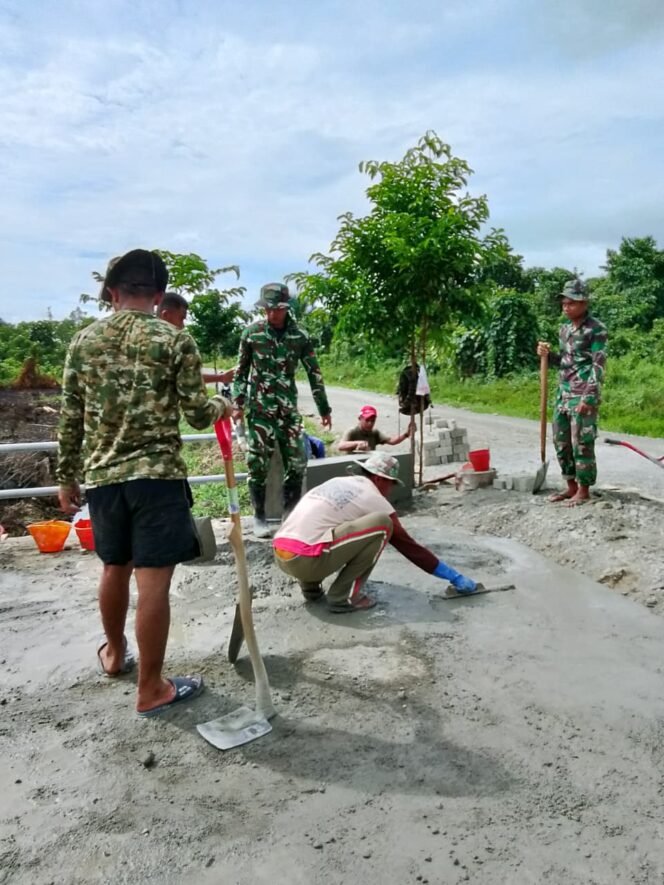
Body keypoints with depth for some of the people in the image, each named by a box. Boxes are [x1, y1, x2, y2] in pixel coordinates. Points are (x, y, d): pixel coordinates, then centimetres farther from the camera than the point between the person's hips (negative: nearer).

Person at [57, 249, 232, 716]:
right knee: (153, 581, 1)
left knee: (115, 567, 23)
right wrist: (222, 406, 16)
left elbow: (71, 419, 8)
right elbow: (197, 414, -6)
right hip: (156, 474, -5)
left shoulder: (83, 341, 6)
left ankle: (115, 653, 43)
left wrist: (67, 477, 17)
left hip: (102, 475, 5)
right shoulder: (176, 340, -5)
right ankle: (151, 689, 11)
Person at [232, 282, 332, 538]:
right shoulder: (252, 332, -2)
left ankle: (292, 514, 19)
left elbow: (314, 373, 5)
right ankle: (259, 517, 13)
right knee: (258, 464, -1)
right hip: (259, 408, -2)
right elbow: (241, 371, 5)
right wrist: (238, 403, -3)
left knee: (297, 463, 2)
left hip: (289, 408, 2)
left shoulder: (300, 335, 1)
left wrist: (324, 408, 6)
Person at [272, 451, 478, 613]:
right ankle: (343, 597, -2)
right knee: (382, 524, -7)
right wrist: (455, 577, 17)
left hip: (280, 555, 8)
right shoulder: (374, 500, 3)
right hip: (306, 560, -8)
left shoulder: (338, 481, 23)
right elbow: (408, 546, 8)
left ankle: (310, 586, 20)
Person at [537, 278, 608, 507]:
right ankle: (571, 486, 23)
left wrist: (589, 398, -20)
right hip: (563, 393, 8)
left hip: (583, 395, -8)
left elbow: (598, 366, -14)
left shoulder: (596, 329, -10)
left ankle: (584, 490, 9)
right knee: (561, 442, 11)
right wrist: (548, 354, 3)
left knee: (582, 444, -3)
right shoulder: (564, 328, 13)